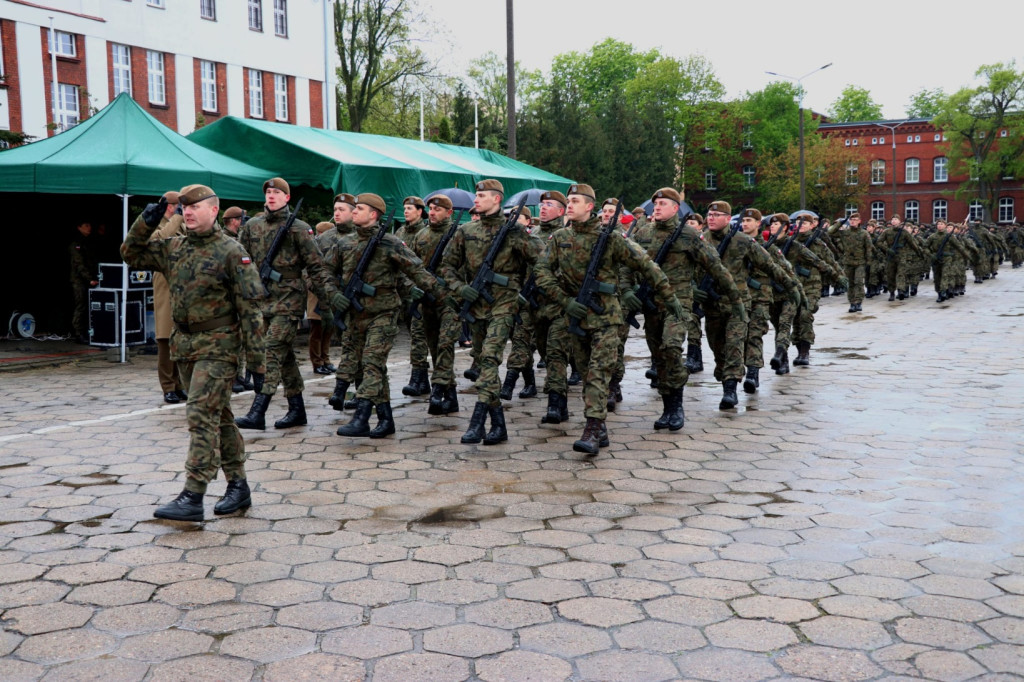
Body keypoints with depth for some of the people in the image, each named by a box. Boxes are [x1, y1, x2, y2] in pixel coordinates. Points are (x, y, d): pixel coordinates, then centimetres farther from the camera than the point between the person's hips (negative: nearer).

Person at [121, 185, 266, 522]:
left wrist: (257, 360, -14)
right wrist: (146, 223, 0)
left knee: (202, 415, -12)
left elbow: (250, 308, -12)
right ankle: (238, 487, 21)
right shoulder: (173, 248, 8)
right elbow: (131, 254, 18)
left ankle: (193, 497, -10)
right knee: (218, 417, 12)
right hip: (184, 343, 7)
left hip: (218, 345, -7)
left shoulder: (231, 252, -11)